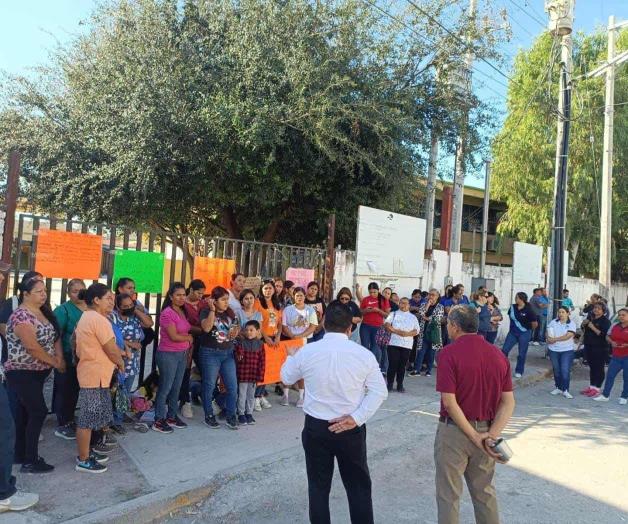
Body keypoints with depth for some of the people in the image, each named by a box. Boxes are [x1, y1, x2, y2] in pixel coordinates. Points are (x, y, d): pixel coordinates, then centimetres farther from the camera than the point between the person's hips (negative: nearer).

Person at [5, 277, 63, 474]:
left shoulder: (44, 312, 8)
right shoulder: (21, 316, -19)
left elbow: (55, 336, 9)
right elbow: (32, 347, -24)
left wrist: (60, 358, -7)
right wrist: (54, 362, -13)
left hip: (37, 372, 8)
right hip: (21, 373, -8)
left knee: (26, 412, 15)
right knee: (39, 412, -8)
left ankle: (20, 454, 25)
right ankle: (30, 461, 1)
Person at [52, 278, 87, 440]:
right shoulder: (63, 310, -10)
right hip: (67, 358, -6)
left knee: (75, 390, 17)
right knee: (65, 390, 3)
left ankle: (69, 421, 31)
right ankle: (62, 426, 15)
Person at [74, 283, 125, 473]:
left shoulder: (86, 317, 13)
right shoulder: (99, 319, -19)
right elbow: (112, 350, -18)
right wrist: (121, 363, -1)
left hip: (90, 372, 10)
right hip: (96, 375, -10)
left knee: (88, 417, 18)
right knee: (88, 418, -1)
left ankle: (87, 452, 29)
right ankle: (83, 460, 8)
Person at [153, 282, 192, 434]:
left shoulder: (183, 311, 8)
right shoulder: (167, 313, -15)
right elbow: (174, 336, -19)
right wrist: (189, 338, -4)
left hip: (182, 354, 7)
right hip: (168, 355, -7)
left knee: (176, 387, 15)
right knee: (165, 387, 1)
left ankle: (172, 416, 27)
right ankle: (159, 420, 11)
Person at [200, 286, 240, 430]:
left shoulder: (230, 314, 9)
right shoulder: (206, 312, -5)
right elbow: (206, 328, -23)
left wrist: (236, 332, -5)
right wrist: (212, 310, -20)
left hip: (228, 353, 4)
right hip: (210, 353, -4)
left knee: (232, 386, 3)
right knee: (209, 386, 6)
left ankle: (231, 416, 15)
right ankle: (209, 416, 21)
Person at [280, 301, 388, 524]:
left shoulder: (306, 352, -9)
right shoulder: (364, 354, -10)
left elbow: (286, 378, 9)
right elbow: (379, 391, -9)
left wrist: (291, 356, 27)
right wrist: (356, 418, -11)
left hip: (316, 428, 0)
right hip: (351, 429, 0)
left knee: (318, 485, 15)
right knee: (358, 485, 16)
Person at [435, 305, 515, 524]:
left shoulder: (449, 352, -16)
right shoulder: (498, 354, 1)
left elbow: (449, 402, -21)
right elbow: (508, 402, -2)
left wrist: (475, 437, -15)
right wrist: (492, 434, -9)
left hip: (454, 430, -5)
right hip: (485, 431, 6)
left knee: (449, 494, 9)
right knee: (485, 492, 22)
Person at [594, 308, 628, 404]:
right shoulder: (614, 327, 6)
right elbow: (608, 336, 17)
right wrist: (612, 342, -3)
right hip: (616, 356, 5)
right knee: (610, 376, 7)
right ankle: (605, 395, 15)